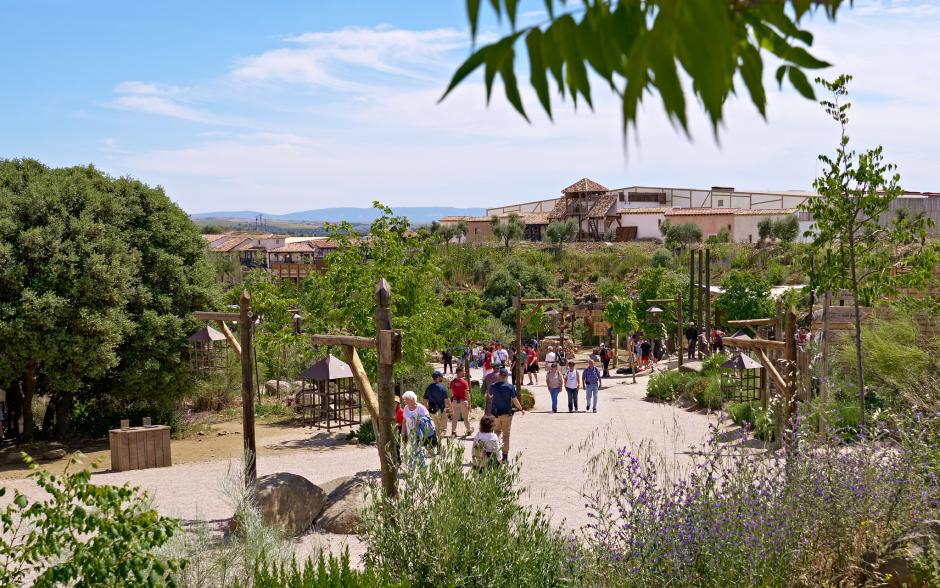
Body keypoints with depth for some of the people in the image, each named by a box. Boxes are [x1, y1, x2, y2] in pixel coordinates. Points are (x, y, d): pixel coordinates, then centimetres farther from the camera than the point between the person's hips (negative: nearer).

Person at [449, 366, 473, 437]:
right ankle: (468, 431, 26)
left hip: (455, 401, 4)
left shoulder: (452, 382, 0)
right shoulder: (464, 382, -14)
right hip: (463, 401, -4)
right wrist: (469, 404, -8)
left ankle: (453, 431, 0)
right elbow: (467, 394, -13)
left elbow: (451, 393, 6)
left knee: (455, 417, 8)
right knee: (466, 417, 11)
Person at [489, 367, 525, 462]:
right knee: (506, 435, 5)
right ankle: (505, 455, 7)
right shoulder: (510, 386, -10)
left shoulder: (493, 386, -2)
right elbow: (514, 400, -10)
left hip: (495, 413, 2)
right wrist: (521, 409, 4)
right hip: (507, 413, -2)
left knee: (496, 433, 16)